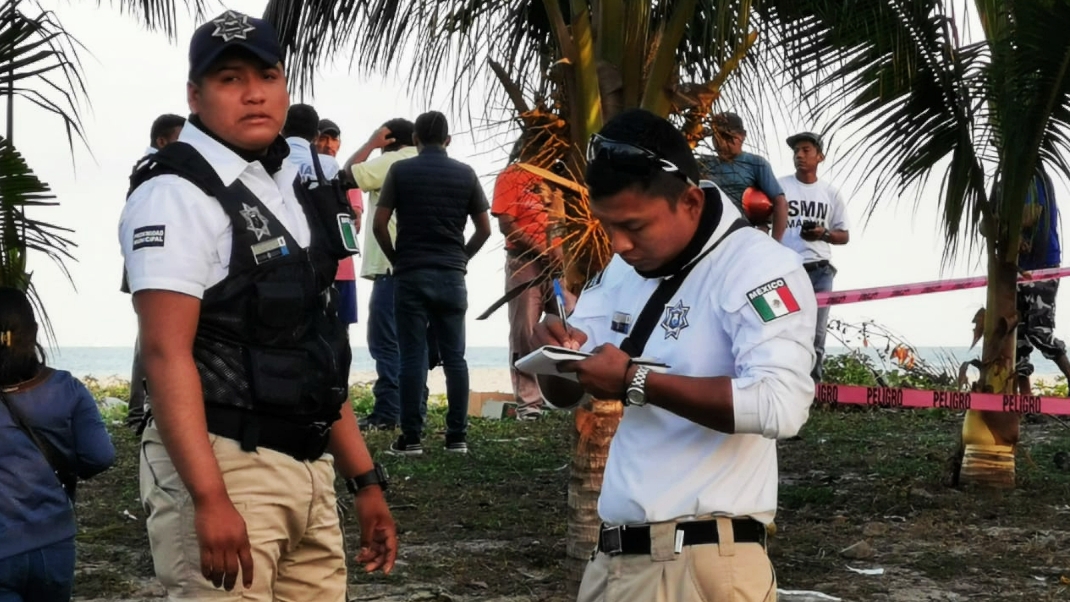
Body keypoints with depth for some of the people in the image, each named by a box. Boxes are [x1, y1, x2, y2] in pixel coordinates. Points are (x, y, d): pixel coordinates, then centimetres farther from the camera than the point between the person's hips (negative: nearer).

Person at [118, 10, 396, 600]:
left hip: (307, 468, 8)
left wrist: (365, 480, 17)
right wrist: (209, 499, -27)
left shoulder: (292, 192, 15)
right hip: (222, 466, -8)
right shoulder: (177, 194, -10)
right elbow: (166, 353, -19)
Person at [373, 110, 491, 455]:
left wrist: (395, 258, 8)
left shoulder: (401, 171, 0)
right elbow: (484, 229, 7)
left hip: (410, 275, -2)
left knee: (413, 357, -1)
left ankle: (411, 438, 0)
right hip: (452, 276, 2)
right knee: (454, 358, 6)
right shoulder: (465, 174, 6)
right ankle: (457, 437, 6)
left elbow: (379, 224, -5)